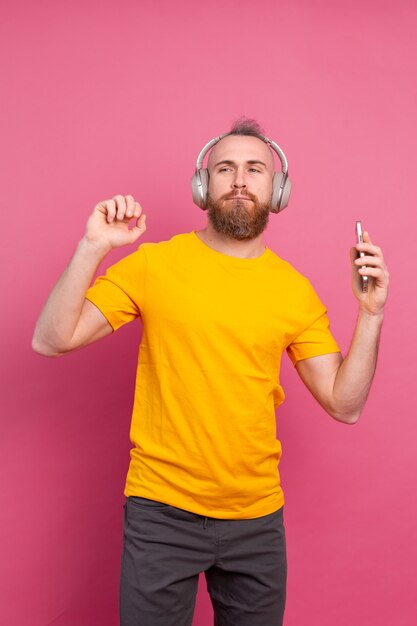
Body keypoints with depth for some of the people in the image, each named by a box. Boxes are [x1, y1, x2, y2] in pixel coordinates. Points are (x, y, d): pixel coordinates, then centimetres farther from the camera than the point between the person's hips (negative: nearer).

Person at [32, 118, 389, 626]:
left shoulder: (295, 290, 0)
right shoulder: (153, 264, -6)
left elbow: (344, 405, 1)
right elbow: (50, 340, -10)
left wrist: (371, 314, -9)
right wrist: (93, 246, -19)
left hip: (258, 517, 3)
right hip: (161, 509, -2)